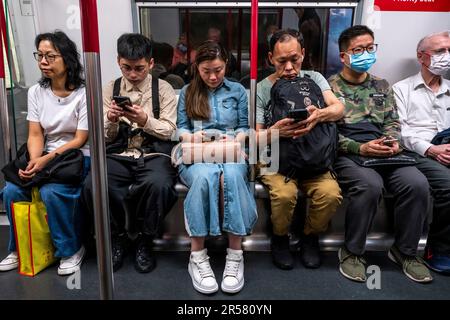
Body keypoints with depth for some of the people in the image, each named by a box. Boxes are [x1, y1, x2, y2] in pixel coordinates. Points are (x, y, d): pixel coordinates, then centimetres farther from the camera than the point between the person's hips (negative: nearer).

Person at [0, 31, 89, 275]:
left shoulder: (83, 93, -10)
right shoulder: (36, 92, 5)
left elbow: (79, 140, -12)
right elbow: (35, 134, 2)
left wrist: (45, 160, -21)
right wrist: (34, 162, -18)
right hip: (45, 159, 5)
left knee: (51, 192, -30)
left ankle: (71, 250, -6)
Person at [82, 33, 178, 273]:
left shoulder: (163, 89, 6)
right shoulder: (110, 89, 13)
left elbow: (168, 131, -1)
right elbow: (105, 137, 11)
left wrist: (144, 120, -20)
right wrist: (111, 119, -12)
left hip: (153, 154, -2)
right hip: (118, 155, 2)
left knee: (159, 185, -36)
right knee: (92, 185, -28)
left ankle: (145, 240, -6)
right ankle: (118, 237, 1)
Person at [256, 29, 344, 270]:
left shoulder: (313, 78, 8)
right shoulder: (262, 89, 2)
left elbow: (338, 107, -8)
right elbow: (255, 137, -4)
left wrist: (320, 115, -32)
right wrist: (274, 132, -28)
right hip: (275, 158, -2)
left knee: (331, 193, -26)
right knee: (284, 193, -32)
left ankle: (310, 238, 5)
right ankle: (280, 239, 1)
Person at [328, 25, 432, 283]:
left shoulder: (382, 86, 21)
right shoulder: (329, 87, 3)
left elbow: (392, 122, 18)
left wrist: (393, 141, -5)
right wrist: (360, 148, -16)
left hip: (384, 153, 5)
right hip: (347, 154, -5)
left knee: (417, 184, -21)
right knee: (370, 185, -35)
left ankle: (405, 251, 1)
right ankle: (352, 251, -12)